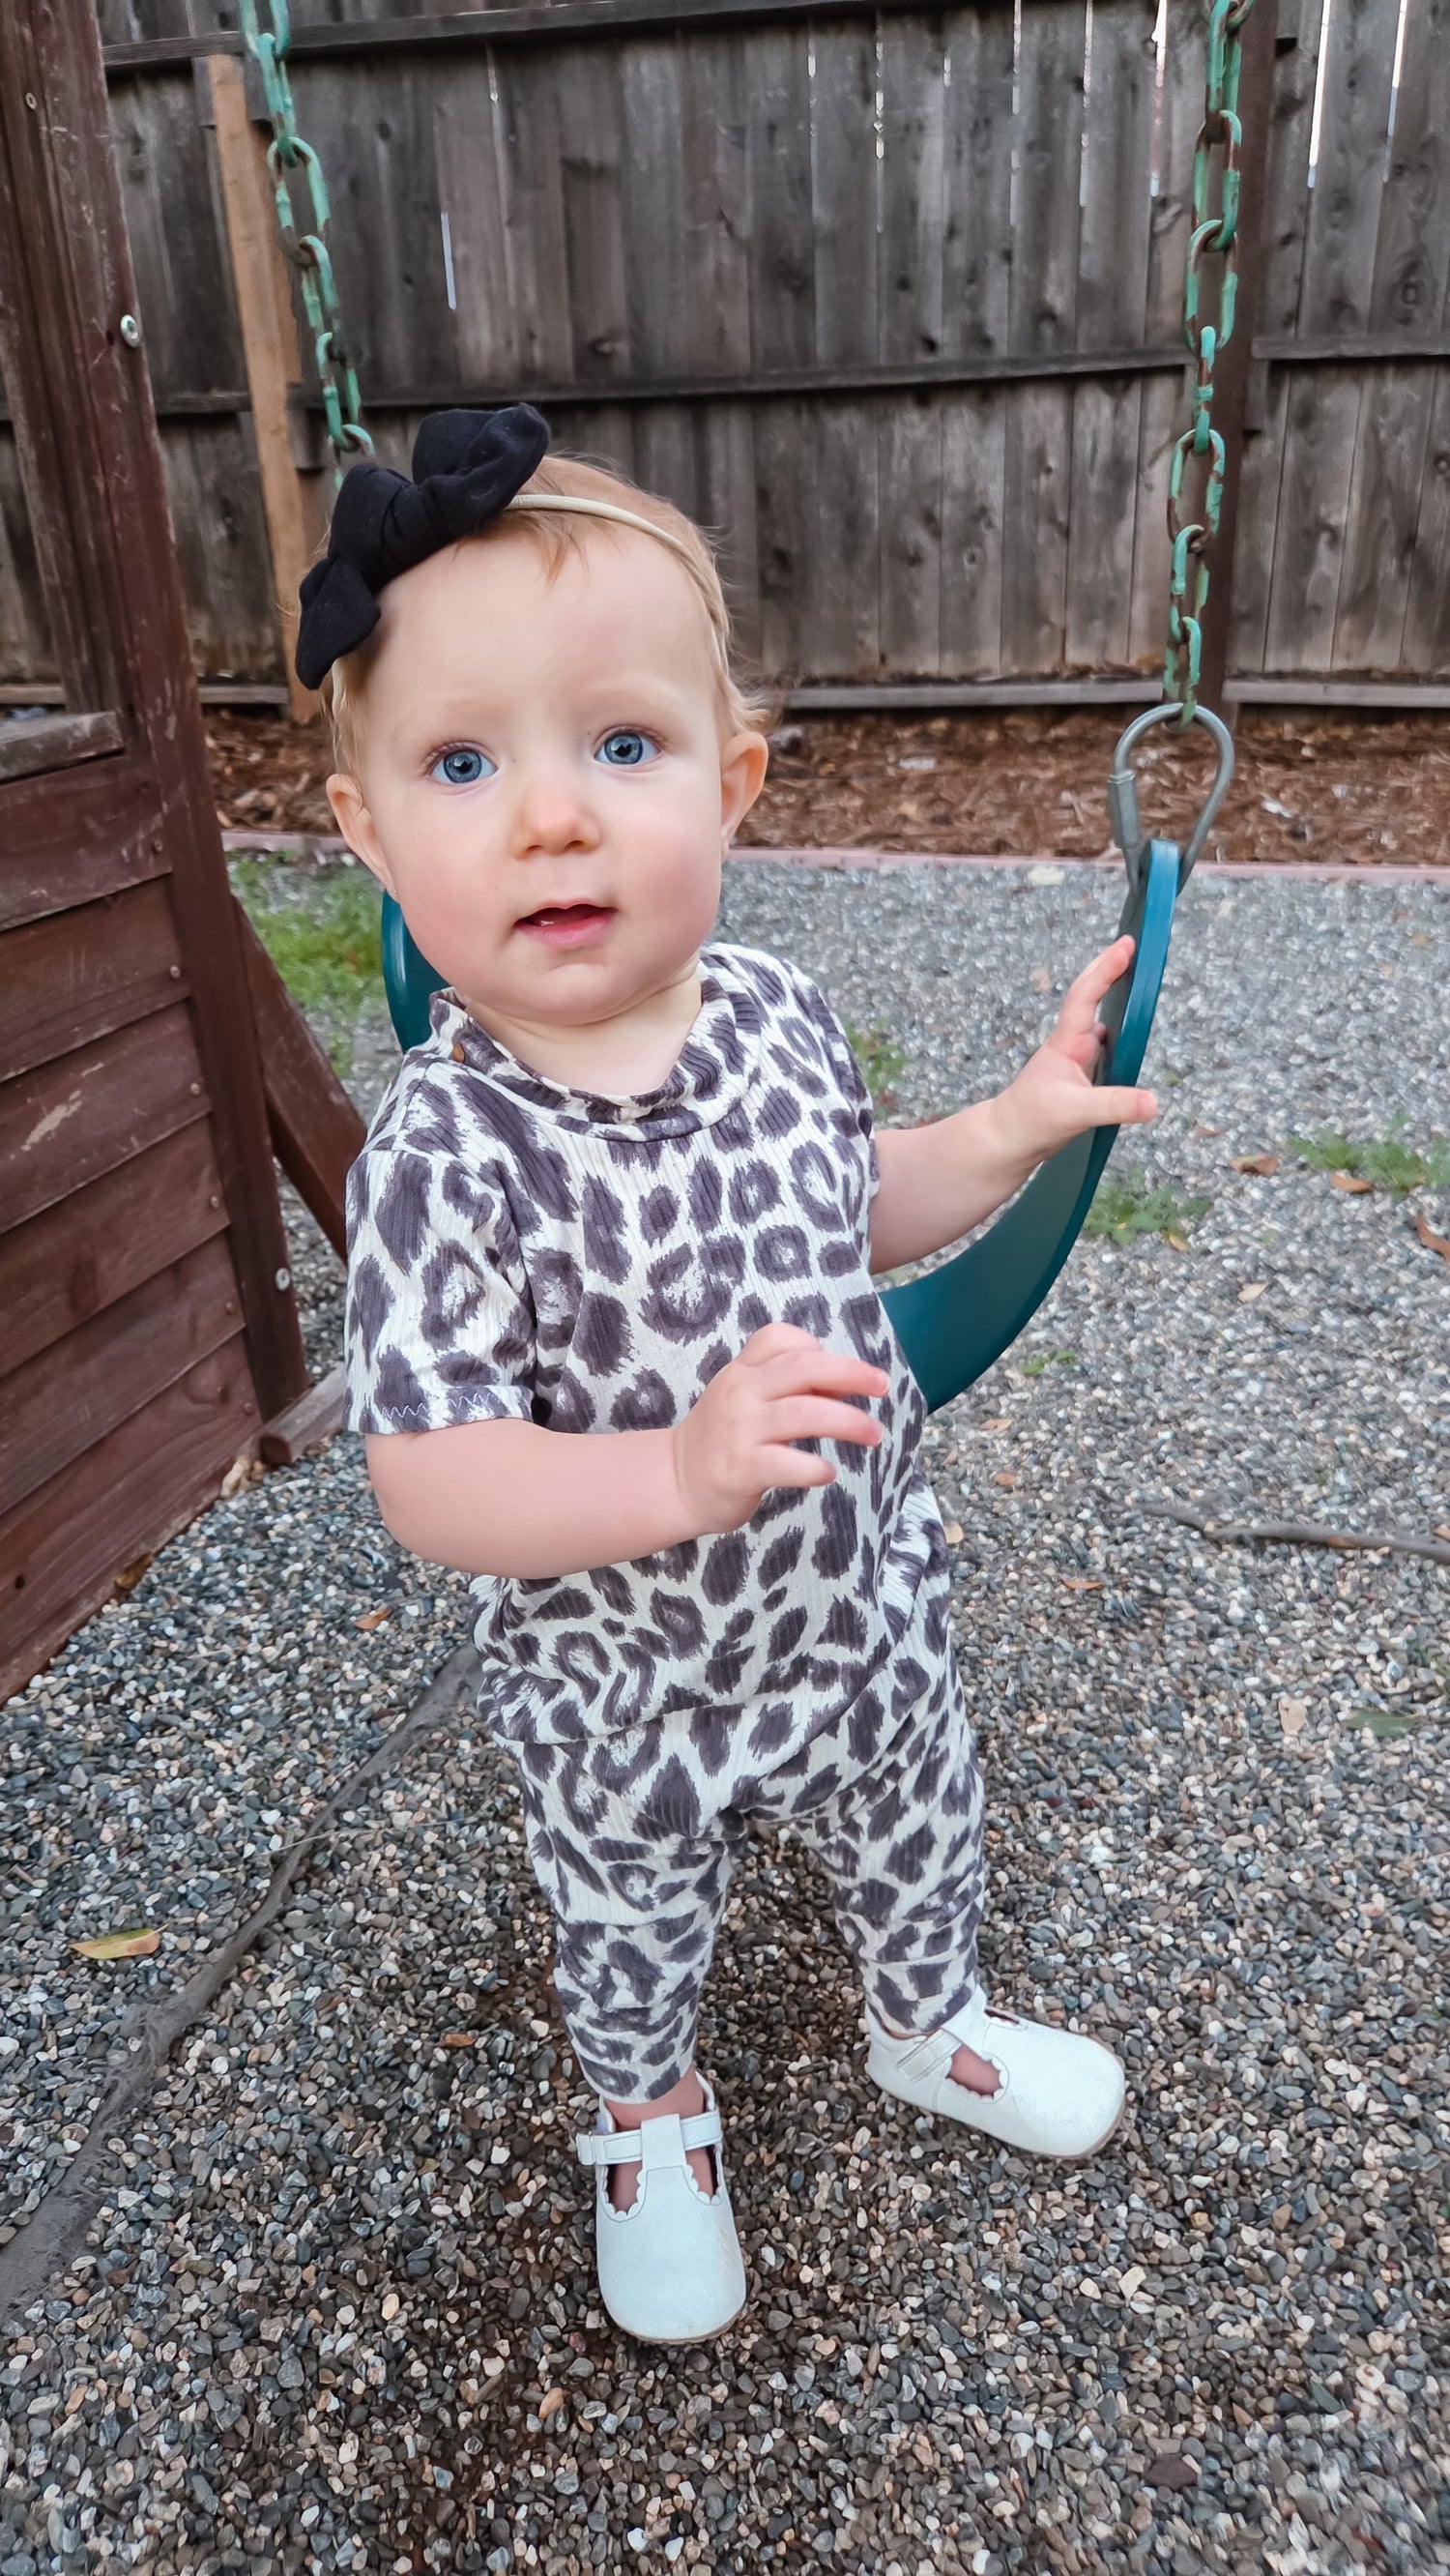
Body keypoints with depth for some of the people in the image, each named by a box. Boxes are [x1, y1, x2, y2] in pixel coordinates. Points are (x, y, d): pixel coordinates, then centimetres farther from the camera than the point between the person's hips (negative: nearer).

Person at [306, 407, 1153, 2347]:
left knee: (923, 1842, 30)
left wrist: (1017, 1124, -8)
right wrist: (683, 1474, -45)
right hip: (625, 1694, -4)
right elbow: (430, 1484, -31)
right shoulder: (442, 1155, -31)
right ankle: (652, 2118, 61)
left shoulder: (779, 1018, -14)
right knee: (631, 1928, 25)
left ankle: (929, 2031, 65)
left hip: (866, 1614, 5)